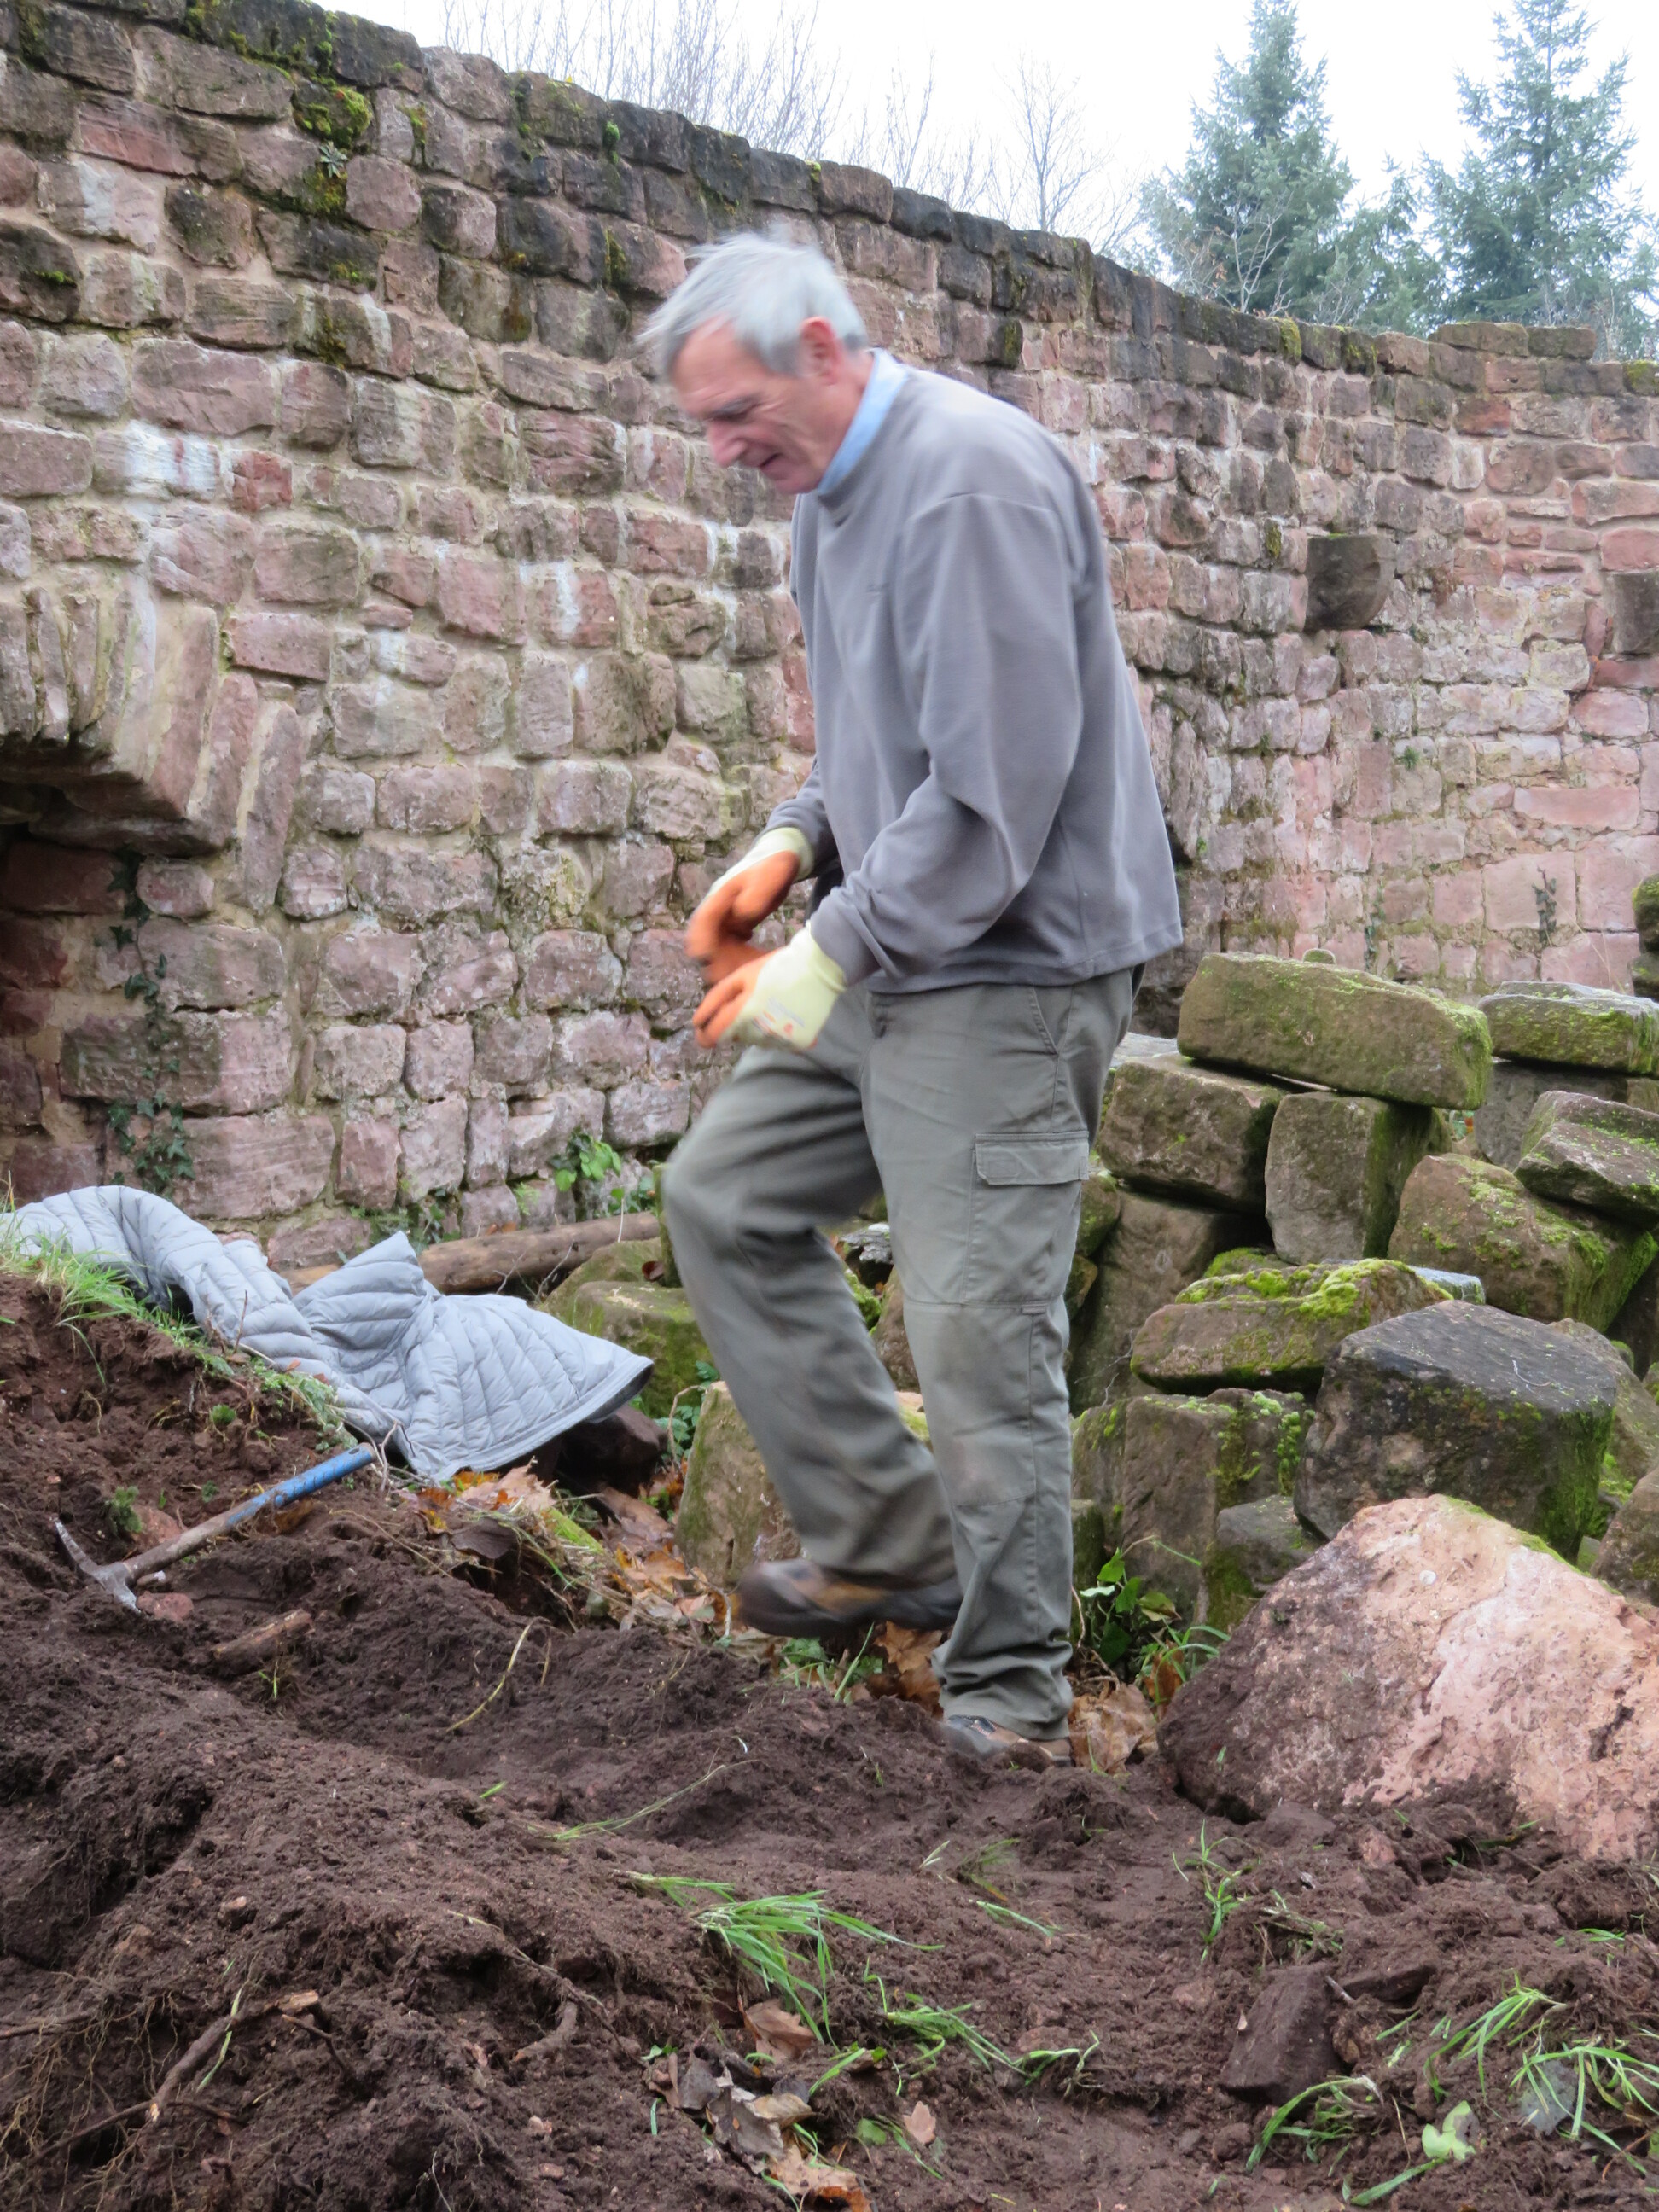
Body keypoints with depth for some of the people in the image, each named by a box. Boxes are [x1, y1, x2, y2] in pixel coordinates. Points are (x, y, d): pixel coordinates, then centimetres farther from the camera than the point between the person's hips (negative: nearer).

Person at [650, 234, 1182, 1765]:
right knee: (725, 1195, 14)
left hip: (1008, 965, -10)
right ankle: (883, 1542, 20)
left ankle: (1009, 1682, 10)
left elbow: (995, 785, -24)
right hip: (888, 959, 10)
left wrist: (830, 959, -18)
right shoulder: (834, 496, 13)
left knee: (980, 1329, -7)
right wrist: (792, 848, 6)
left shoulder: (973, 479, -19)